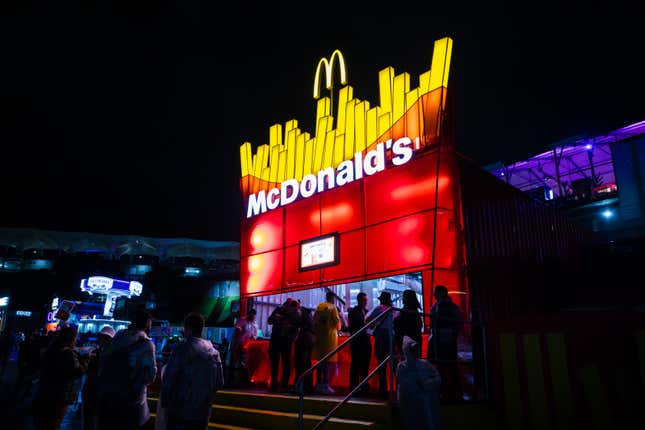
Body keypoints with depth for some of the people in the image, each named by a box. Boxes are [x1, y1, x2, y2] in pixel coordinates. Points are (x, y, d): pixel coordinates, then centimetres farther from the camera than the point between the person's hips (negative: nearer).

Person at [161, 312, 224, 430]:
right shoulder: (214, 351, 2)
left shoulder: (184, 347, -13)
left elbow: (168, 379, -13)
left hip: (181, 411, -5)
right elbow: (219, 383, 6)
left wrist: (165, 403, 2)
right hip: (203, 412, 5)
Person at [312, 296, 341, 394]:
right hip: (330, 335, -5)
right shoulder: (332, 307, -7)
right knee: (327, 361, -2)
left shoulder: (319, 306, 7)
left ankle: (318, 385, 17)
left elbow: (314, 320, 9)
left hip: (319, 335, 5)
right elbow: (336, 321, -9)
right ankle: (325, 385, -3)